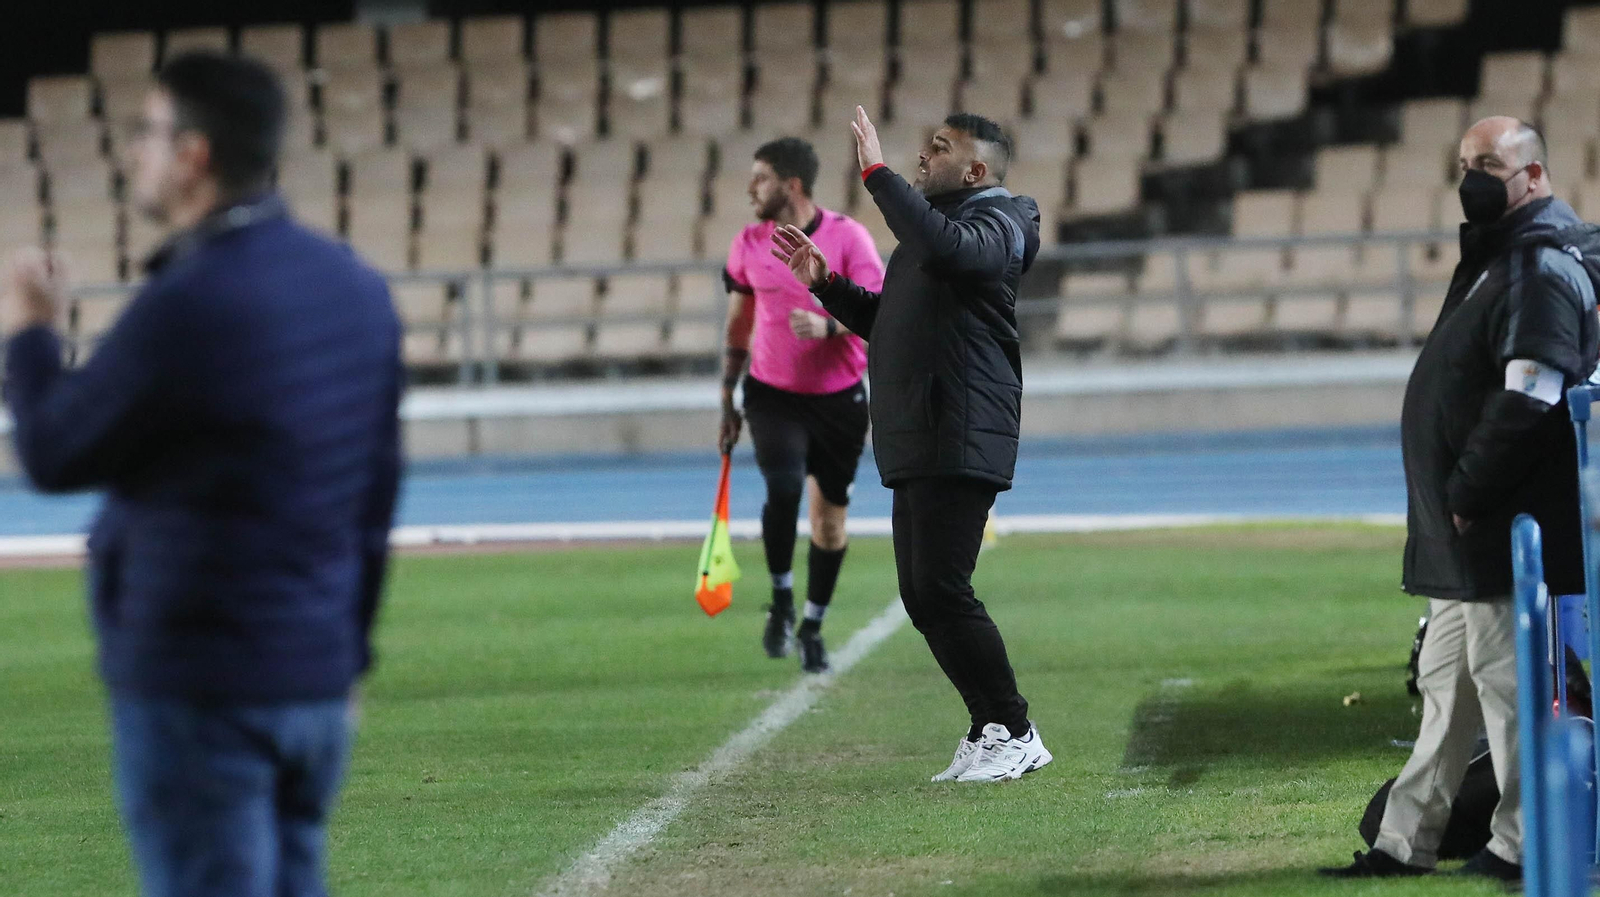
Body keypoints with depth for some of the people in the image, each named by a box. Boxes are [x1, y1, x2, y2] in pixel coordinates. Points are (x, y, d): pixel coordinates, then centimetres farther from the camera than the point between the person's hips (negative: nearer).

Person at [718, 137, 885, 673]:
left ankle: (812, 627, 21)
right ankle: (781, 602, -7)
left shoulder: (848, 237, -9)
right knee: (783, 487, -25)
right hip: (773, 395, 1)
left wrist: (829, 326, -32)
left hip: (839, 399, -1)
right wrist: (727, 401, 13)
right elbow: (738, 323, 13)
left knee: (830, 520, 4)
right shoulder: (749, 245, 1)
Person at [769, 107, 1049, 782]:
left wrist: (877, 173, -25)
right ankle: (989, 730, 15)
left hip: (961, 442, -10)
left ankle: (1014, 733, -7)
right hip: (916, 444, 10)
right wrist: (825, 283, 20)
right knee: (921, 597, 8)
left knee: (943, 590, -14)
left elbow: (943, 246, -31)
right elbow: (884, 322, 33)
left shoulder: (995, 225, -6)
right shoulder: (934, 225, 25)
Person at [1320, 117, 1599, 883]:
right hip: (1469, 533, 11)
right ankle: (1405, 840, 19)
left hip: (1507, 531, -11)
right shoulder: (1493, 259, 18)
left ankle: (1522, 844, 2)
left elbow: (1527, 403, -25)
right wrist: (1454, 504, 15)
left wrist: (1469, 496, -20)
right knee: (1446, 687, 14)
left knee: (1504, 678, -5)